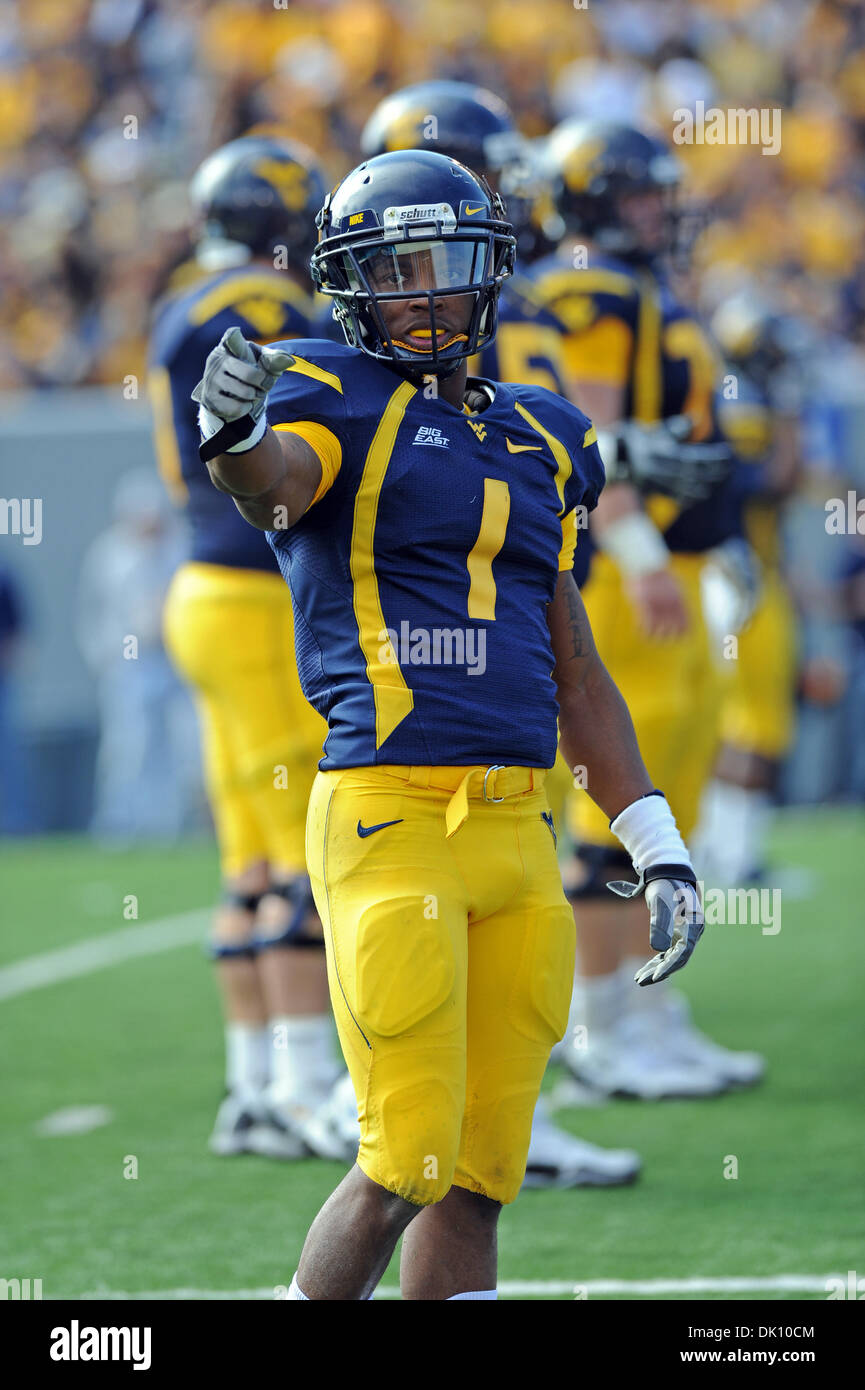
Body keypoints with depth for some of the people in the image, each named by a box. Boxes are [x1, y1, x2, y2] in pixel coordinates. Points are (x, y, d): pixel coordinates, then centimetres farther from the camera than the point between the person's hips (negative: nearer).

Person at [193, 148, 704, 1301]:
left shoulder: (533, 441, 19)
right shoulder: (339, 403, 0)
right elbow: (277, 478, -25)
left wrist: (659, 849, 18)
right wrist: (235, 439, -50)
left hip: (519, 830, 6)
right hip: (391, 818, -6)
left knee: (479, 1179, 6)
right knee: (406, 1168, -9)